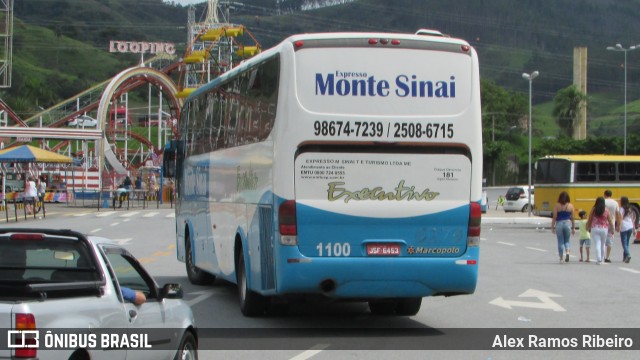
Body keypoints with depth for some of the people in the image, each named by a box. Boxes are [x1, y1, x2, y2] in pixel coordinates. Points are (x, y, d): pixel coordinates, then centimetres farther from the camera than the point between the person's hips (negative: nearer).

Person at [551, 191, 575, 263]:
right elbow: (572, 218, 5)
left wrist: (552, 227, 3)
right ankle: (567, 252, -15)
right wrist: (573, 228, 13)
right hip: (568, 223, 1)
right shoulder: (570, 206, 0)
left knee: (560, 242, 8)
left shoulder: (557, 206, -4)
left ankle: (561, 258, 9)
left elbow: (554, 217, -4)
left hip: (559, 224, -1)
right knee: (567, 241, 13)